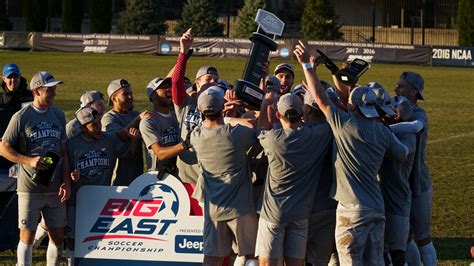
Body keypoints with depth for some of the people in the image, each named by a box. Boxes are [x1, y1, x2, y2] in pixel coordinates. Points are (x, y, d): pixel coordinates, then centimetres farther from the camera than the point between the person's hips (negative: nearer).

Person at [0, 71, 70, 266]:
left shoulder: (58, 116, 10)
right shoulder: (22, 117, -6)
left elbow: (63, 151, 13)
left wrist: (66, 181, 4)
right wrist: (29, 160, -18)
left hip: (55, 189, 5)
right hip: (30, 189, -5)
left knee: (58, 236, 7)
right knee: (27, 235, 1)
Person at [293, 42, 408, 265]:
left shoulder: (346, 125, -11)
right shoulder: (383, 132, 5)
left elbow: (320, 97, -7)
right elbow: (403, 154, 16)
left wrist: (306, 65, 1)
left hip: (352, 209, -6)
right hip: (377, 208, 6)